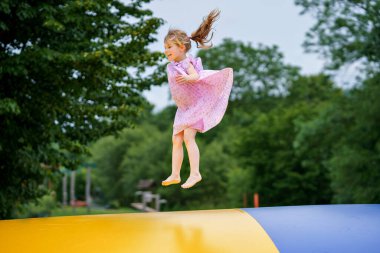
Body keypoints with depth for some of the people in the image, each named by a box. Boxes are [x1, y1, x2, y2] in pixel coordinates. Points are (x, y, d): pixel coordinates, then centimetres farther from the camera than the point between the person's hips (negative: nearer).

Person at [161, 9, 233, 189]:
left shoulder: (187, 62, -18)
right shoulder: (171, 66, 7)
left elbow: (196, 75, -37)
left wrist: (189, 78, -56)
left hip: (196, 105, -8)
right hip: (183, 108, 9)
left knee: (188, 136, -19)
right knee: (176, 140, 7)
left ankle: (195, 173, -16)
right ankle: (175, 175, 14)